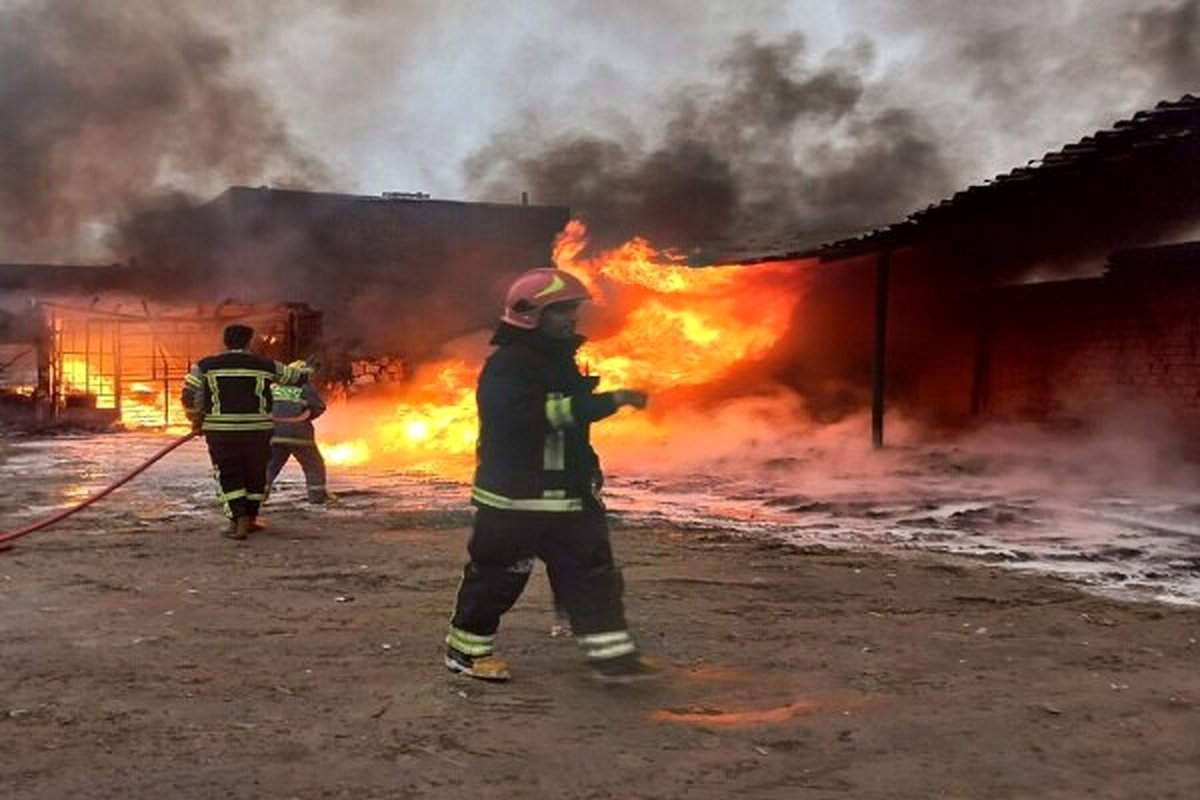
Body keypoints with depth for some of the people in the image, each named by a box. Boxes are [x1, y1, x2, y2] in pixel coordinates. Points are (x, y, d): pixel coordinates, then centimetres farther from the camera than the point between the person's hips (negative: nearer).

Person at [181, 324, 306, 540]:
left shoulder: (205, 366, 1)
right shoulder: (266, 366, 3)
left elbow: (189, 395, -4)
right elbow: (296, 376, 14)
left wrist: (196, 419, 12)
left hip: (221, 431, 0)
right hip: (257, 430, 1)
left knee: (228, 476, 7)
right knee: (256, 473, 16)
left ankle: (238, 521, -5)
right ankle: (251, 519, 25)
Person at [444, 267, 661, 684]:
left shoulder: (559, 361, 13)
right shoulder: (507, 365, -17)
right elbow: (536, 414, -33)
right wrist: (610, 400, -35)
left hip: (568, 494, 9)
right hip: (515, 497, -8)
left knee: (592, 572, 6)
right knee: (497, 576, 4)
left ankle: (610, 654, 9)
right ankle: (465, 650, 21)